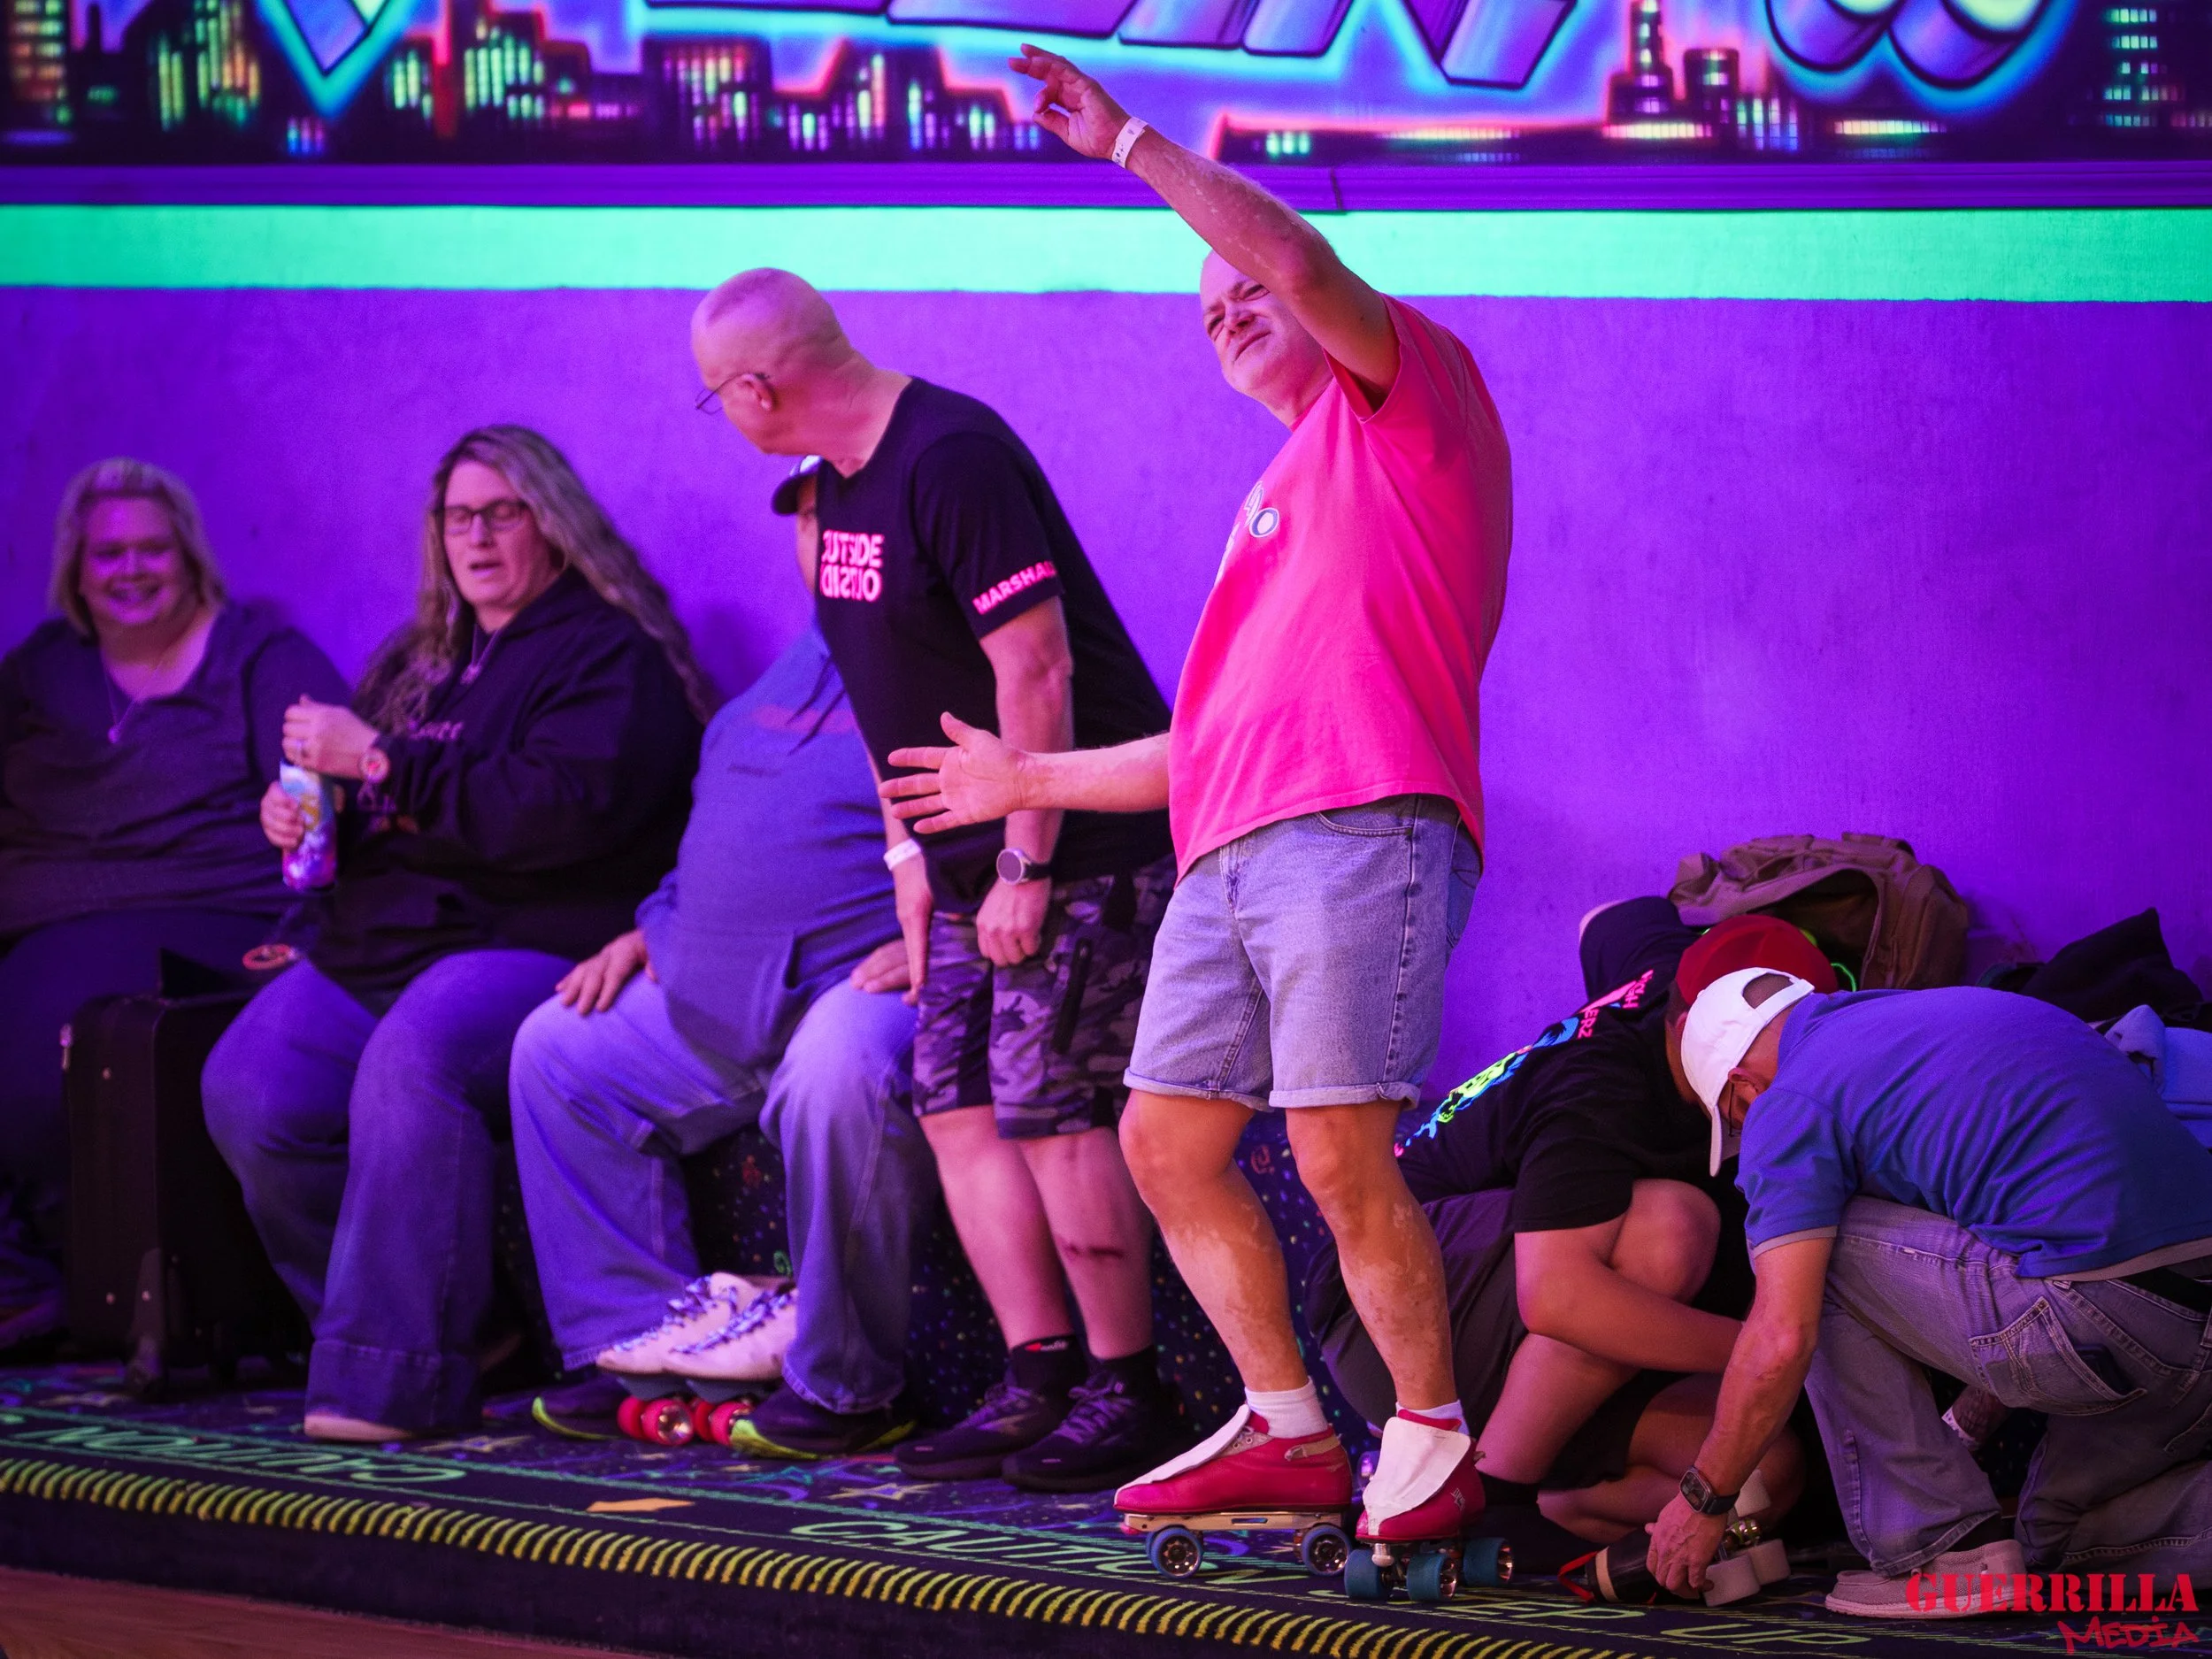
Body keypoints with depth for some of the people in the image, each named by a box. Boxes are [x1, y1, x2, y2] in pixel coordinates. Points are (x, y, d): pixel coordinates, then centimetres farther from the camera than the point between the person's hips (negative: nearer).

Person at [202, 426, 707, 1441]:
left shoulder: (609, 656, 1)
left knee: (410, 1063, -38)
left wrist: (378, 761, -13)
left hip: (529, 947, -7)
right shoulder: (421, 663, 26)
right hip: (373, 952, 7)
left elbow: (560, 811, -16)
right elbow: (352, 810, 37)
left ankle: (395, 1374, -35)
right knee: (247, 1088, -22)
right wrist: (299, 813, 11)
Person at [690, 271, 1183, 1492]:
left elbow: (1034, 671, -22)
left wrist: (1027, 868, -22)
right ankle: (1039, 1383, 7)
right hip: (975, 856, 10)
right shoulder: (839, 484, 11)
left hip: (1079, 843, -10)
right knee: (958, 1104, 4)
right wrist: (909, 853, 12)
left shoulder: (952, 461, -19)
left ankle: (1129, 1393, -5)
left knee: (1048, 1105, -11)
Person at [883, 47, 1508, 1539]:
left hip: (1359, 836, -9)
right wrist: (1029, 780, 39)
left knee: (1341, 1156, -16)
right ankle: (1287, 1431, 13)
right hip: (1229, 854, 9)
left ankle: (1430, 1439, -5)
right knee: (1168, 1141, 6)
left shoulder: (1409, 392, 9)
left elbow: (1300, 259, -11)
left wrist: (1131, 144, -4)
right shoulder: (1281, 501, 32)